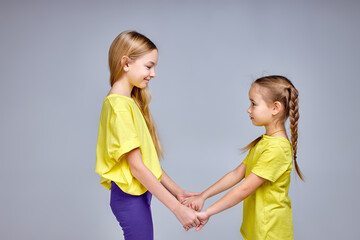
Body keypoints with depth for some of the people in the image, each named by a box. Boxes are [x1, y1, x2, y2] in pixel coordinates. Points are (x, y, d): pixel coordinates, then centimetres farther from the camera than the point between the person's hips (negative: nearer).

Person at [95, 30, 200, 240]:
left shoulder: (131, 101, 9)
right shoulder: (119, 106, -18)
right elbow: (136, 166, -21)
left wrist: (176, 190, 7)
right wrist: (177, 208, -20)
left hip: (141, 191, 9)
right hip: (130, 196, -9)